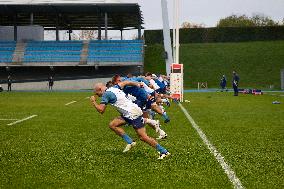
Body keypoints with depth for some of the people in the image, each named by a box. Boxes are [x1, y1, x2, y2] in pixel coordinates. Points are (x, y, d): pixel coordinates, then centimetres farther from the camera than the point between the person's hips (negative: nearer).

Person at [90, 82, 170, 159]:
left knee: (143, 137, -9)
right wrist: (137, 84, 37)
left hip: (133, 114, -10)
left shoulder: (106, 94, -10)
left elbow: (101, 110, -12)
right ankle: (130, 142, 5)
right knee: (112, 125, 6)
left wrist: (93, 102, 3)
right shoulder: (114, 88, 15)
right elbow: (125, 82, 26)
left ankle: (164, 151, -4)